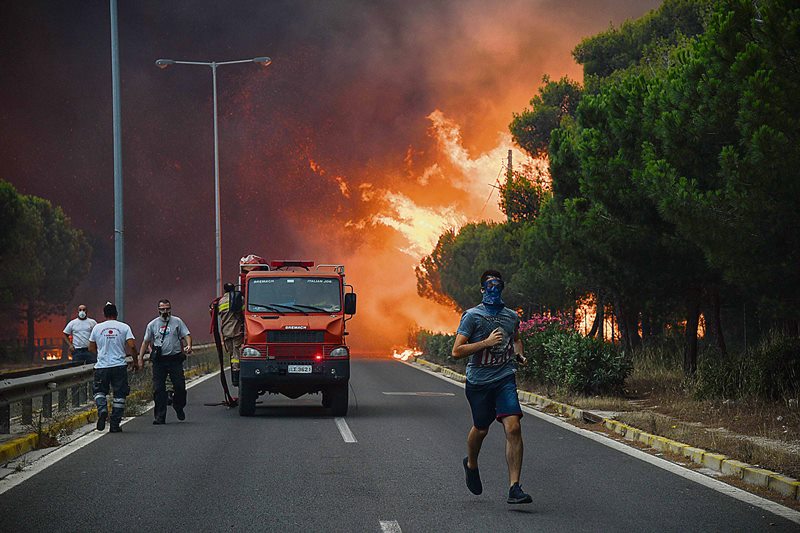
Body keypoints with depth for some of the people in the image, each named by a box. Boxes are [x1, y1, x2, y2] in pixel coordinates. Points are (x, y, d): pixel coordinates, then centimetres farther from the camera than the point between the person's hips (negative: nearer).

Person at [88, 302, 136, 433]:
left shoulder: (97, 328, 4)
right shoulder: (124, 327, 0)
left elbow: (91, 348, 10)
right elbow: (132, 346, -9)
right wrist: (135, 360, 6)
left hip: (102, 366, 1)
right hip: (119, 366, -1)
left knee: (99, 391, 16)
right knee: (119, 395, 7)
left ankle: (102, 409, -14)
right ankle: (115, 424, 5)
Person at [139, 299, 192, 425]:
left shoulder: (177, 322, 6)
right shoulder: (152, 324, 9)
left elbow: (186, 334, 3)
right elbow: (146, 342, 14)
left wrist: (188, 345, -18)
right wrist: (141, 358, 11)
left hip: (175, 359, -1)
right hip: (159, 361, 1)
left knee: (180, 386, -3)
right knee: (158, 389, -1)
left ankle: (179, 407, 24)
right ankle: (160, 416, 3)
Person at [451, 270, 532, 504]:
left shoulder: (511, 316, 9)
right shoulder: (472, 316, -5)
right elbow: (457, 351, -12)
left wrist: (519, 354, 10)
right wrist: (486, 342, -19)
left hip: (505, 379, 2)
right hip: (478, 381, -2)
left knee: (513, 428, -15)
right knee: (481, 429, 14)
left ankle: (514, 488, -17)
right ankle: (471, 465, 48)